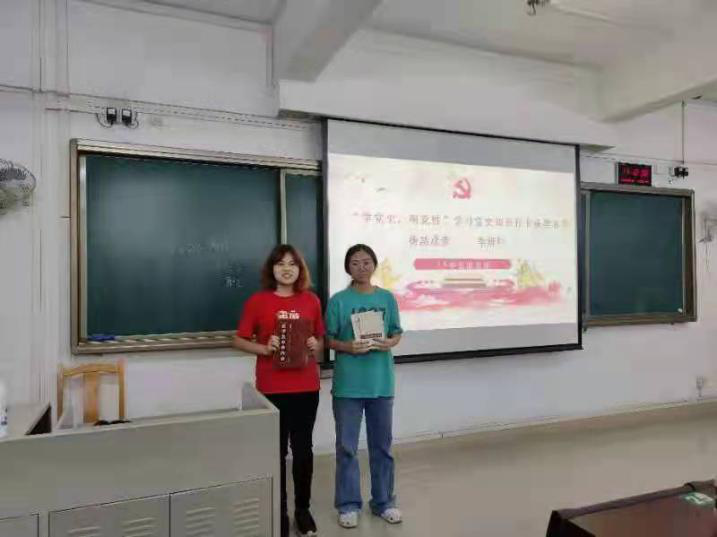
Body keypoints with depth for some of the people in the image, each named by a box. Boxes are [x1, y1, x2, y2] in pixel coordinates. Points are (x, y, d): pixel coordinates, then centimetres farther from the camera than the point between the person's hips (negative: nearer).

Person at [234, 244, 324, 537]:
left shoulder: (311, 300, 4)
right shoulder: (257, 301, -3)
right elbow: (239, 340, 1)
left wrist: (316, 347, -9)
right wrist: (264, 348, -16)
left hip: (306, 387, 2)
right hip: (272, 388, -2)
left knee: (303, 449, 11)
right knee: (277, 450, 6)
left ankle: (303, 509, 29)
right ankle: (279, 513, 24)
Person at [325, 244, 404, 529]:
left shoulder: (387, 298, 3)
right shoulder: (338, 300, -5)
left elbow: (397, 333, 8)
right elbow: (329, 339, -2)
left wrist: (390, 343, -13)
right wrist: (348, 347, -20)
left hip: (381, 382, 2)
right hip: (348, 384, -2)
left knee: (382, 445, 14)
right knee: (346, 446, 8)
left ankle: (384, 502, 31)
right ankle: (348, 504, 25)